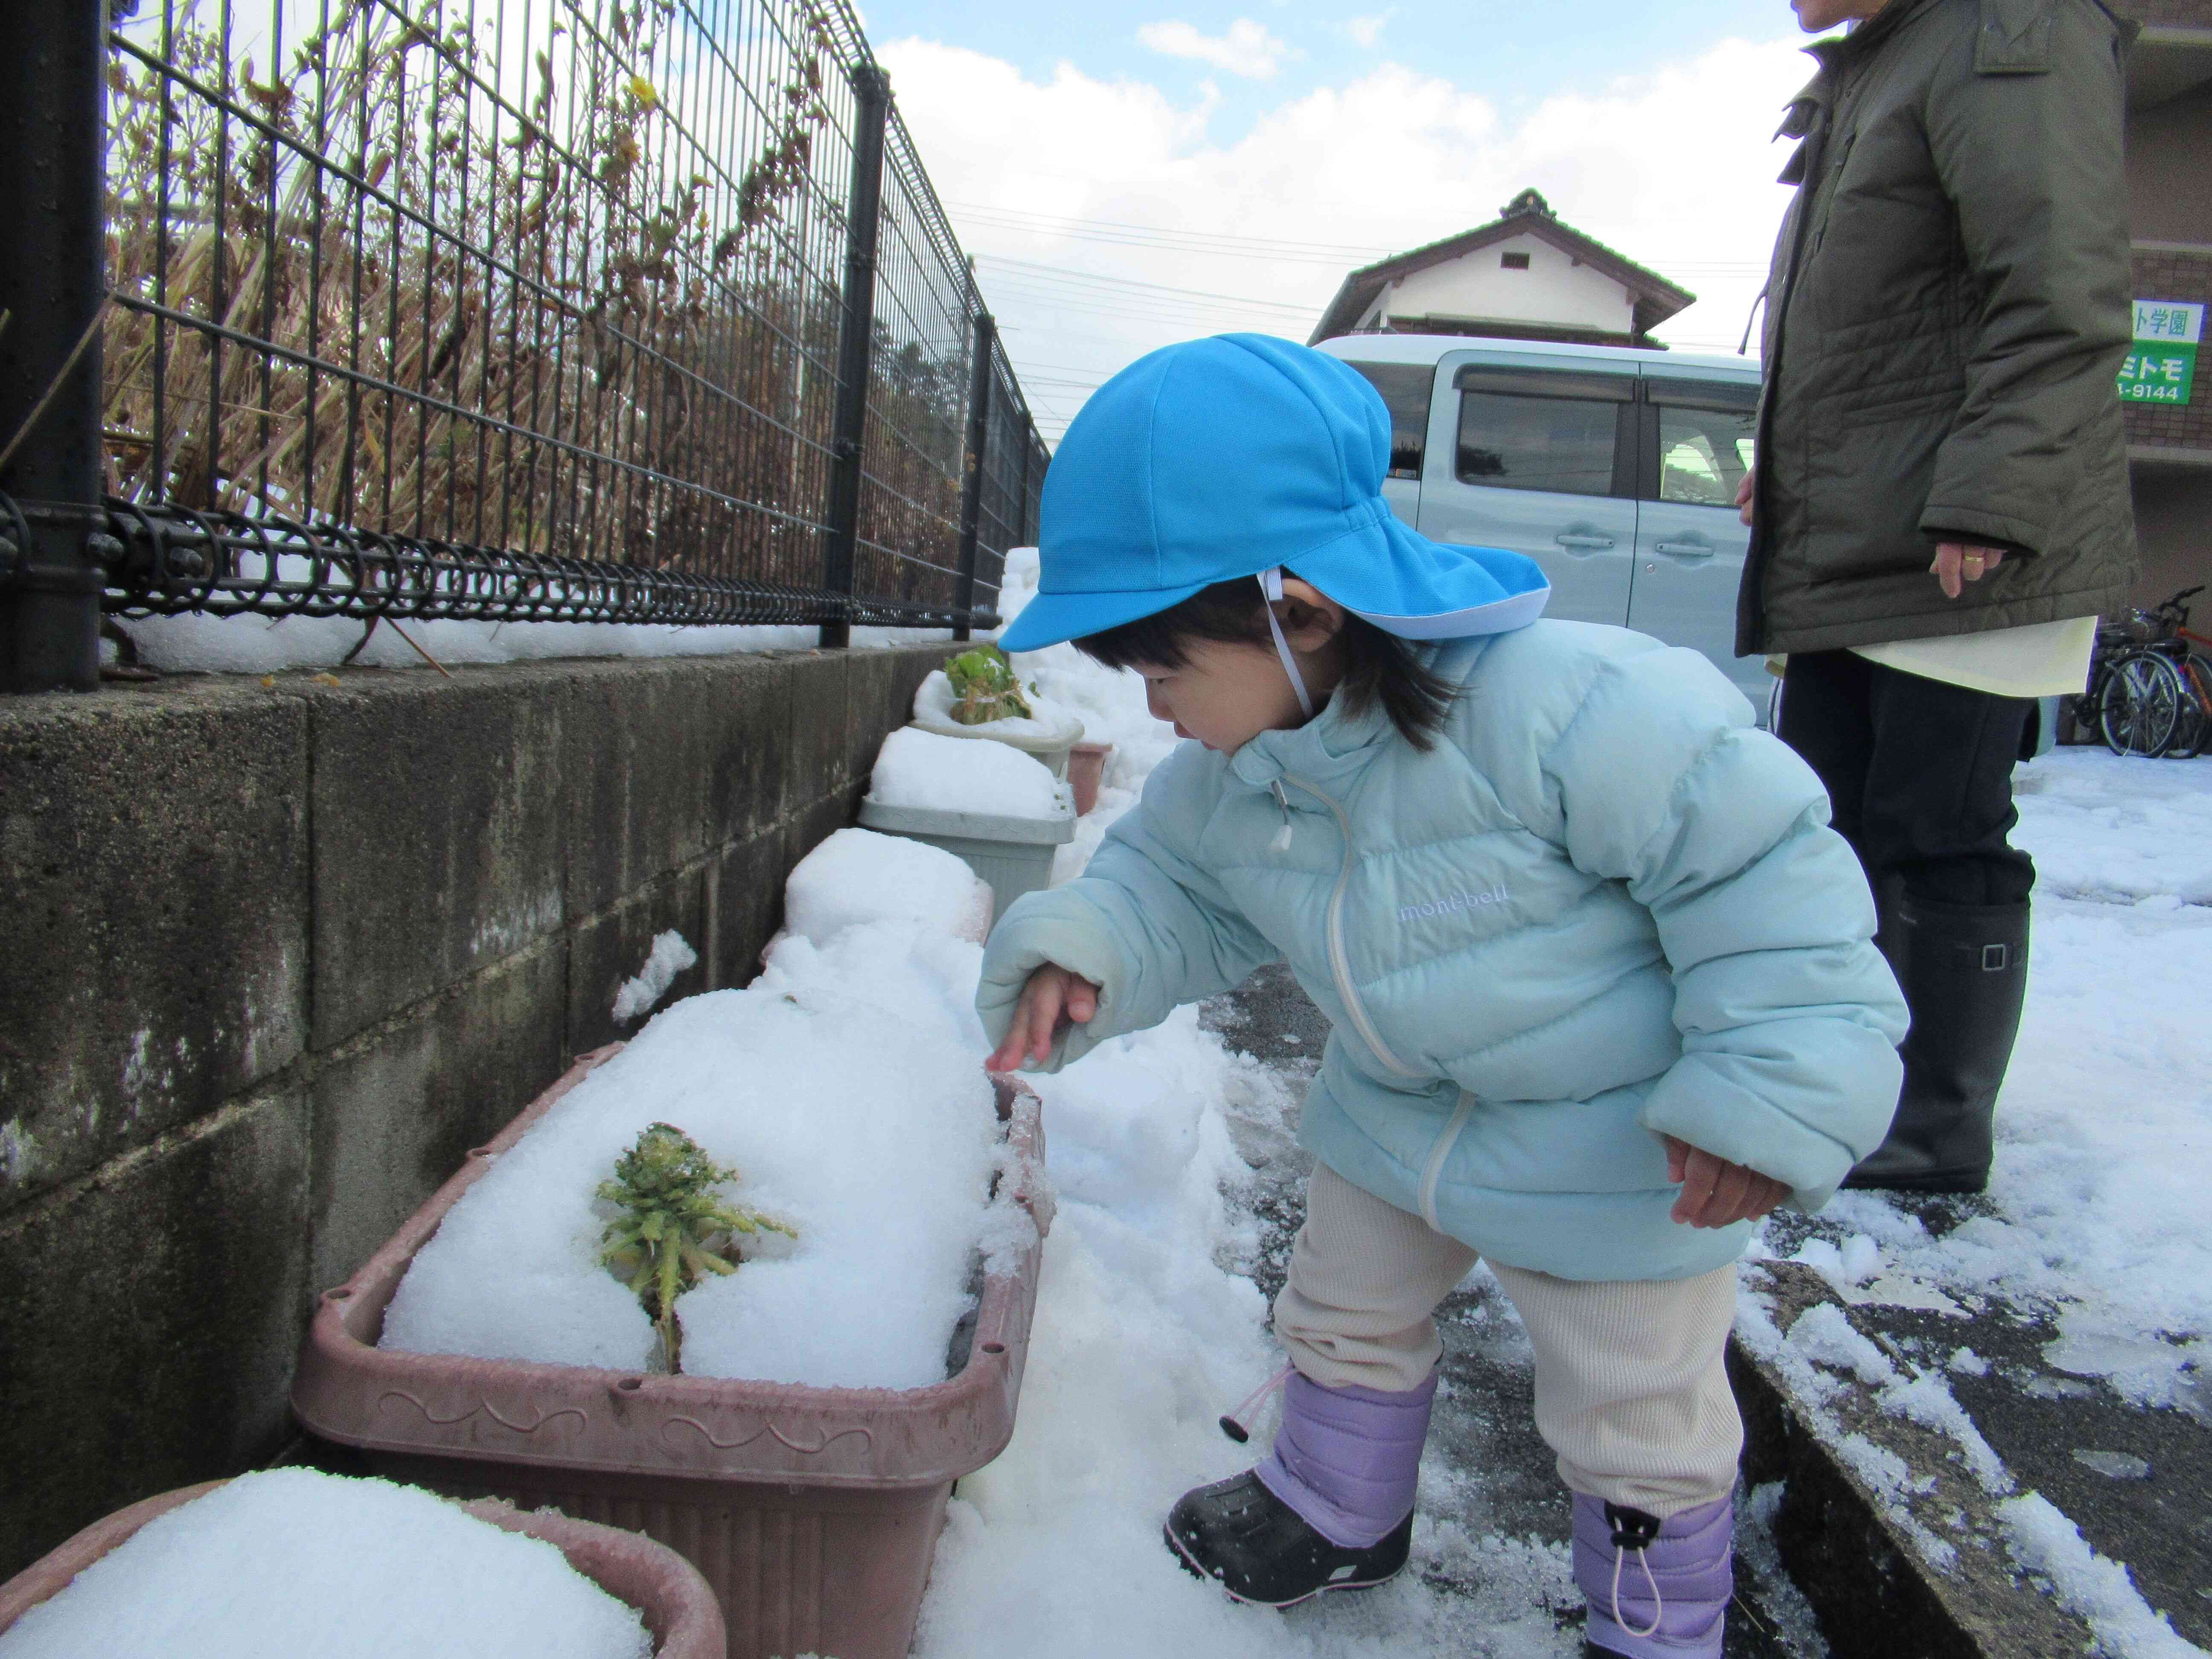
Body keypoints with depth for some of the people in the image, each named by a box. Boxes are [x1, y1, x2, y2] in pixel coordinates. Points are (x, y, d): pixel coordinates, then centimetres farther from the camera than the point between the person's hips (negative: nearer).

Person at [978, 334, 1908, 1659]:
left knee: (1634, 1420, 11)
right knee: (1346, 1311, 24)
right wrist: (1084, 953, -18)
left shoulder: (1558, 708, -35)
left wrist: (1766, 1089, -27)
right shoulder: (1227, 773, -12)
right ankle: (1338, 1514, 52)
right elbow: (1177, 889, 3)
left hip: (1615, 1143, -6)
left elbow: (1759, 861, -28)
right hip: (1398, 1109, 7)